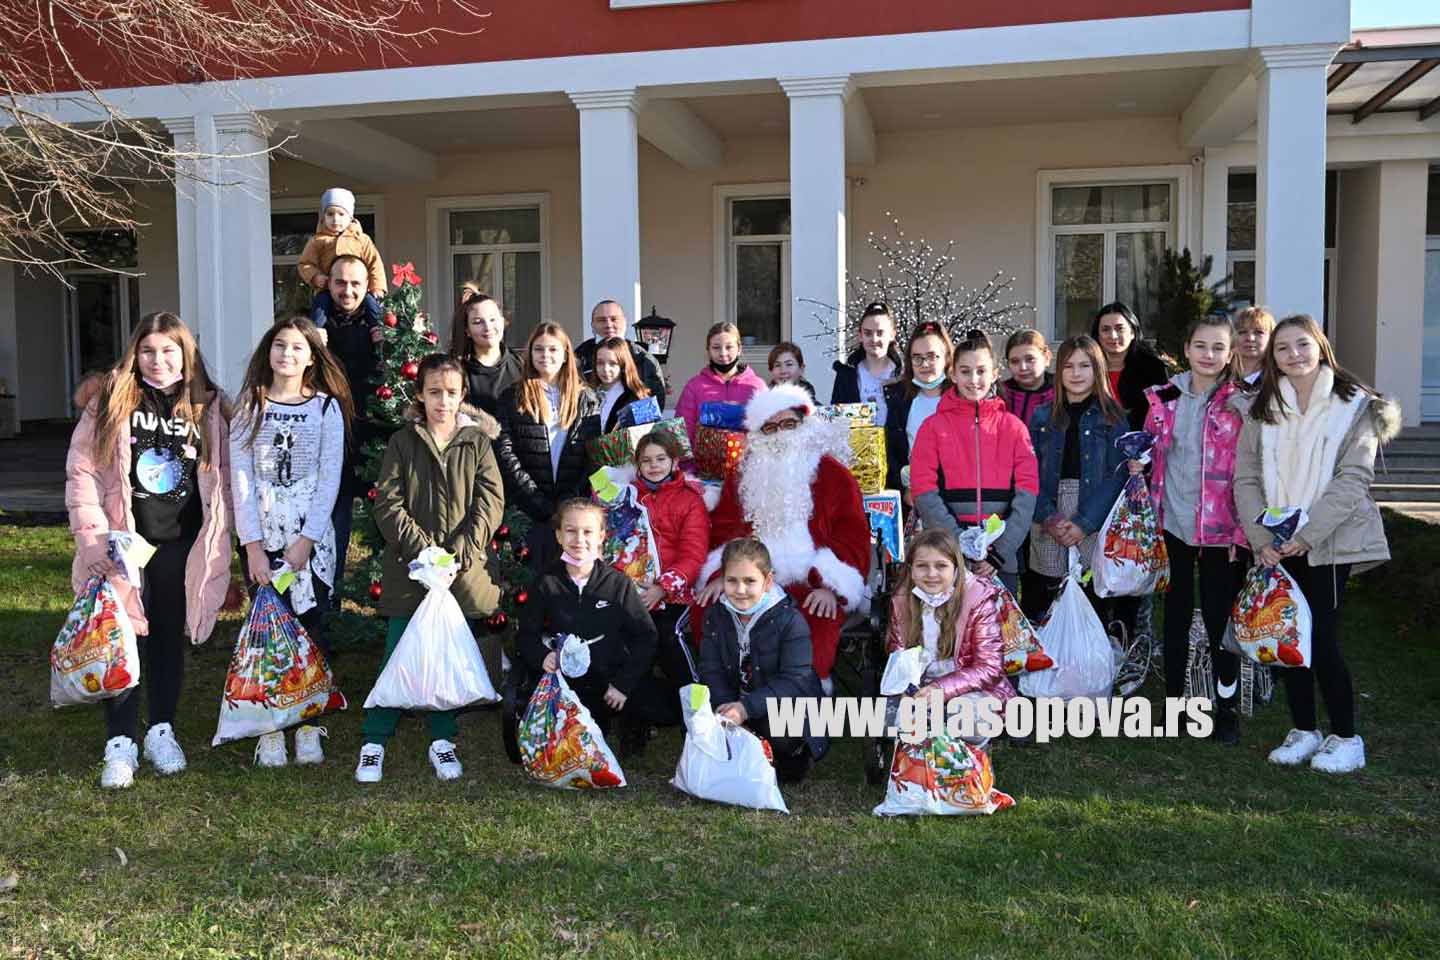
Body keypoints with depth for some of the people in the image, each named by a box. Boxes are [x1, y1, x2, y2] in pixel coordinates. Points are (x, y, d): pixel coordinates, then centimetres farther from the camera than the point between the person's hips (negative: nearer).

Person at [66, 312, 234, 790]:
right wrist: (94, 534, -12)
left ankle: (162, 731, 25)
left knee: (169, 637, 11)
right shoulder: (111, 399, 0)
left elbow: (221, 481, 5)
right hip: (122, 540, -1)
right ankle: (120, 744, 10)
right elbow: (81, 469, -3)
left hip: (180, 544, 2)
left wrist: (217, 549, 1)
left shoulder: (208, 406, 4)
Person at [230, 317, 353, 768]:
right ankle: (270, 730, 9)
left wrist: (306, 541, -11)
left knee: (310, 628, 0)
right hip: (261, 534, 1)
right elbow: (240, 478, 0)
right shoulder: (250, 406, 6)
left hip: (311, 535, 0)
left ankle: (309, 726, 11)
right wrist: (253, 545, -9)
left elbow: (329, 480, -2)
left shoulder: (326, 408, 4)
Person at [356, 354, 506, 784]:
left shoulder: (478, 442, 6)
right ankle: (374, 741, 16)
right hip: (409, 568, -1)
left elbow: (490, 502, -1)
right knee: (397, 656, 3)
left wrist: (459, 551, -12)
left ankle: (443, 740, 23)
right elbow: (387, 503, -3)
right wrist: (423, 549, -14)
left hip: (462, 570, 1)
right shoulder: (402, 442, 4)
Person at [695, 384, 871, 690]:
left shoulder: (833, 475, 12)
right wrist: (721, 575, -4)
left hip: (811, 584, -3)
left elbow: (852, 537, 3)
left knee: (815, 630, -35)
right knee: (708, 607, -27)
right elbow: (724, 529, 16)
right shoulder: (742, 476, 23)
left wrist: (830, 586, -13)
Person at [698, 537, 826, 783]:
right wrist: (727, 707, -26)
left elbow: (795, 681, -23)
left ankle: (792, 759, 0)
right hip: (733, 702, 4)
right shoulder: (716, 616, -1)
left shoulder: (790, 620, -17)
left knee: (779, 731, -35)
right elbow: (711, 670, -6)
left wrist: (746, 708, -33)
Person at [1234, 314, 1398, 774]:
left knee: (1322, 640, -6)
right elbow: (1246, 479, 3)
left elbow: (1353, 479, -10)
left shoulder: (1355, 405, -3)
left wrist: (1305, 534, -17)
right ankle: (1304, 731, 21)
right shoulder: (1262, 410, 8)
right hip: (1276, 545, 4)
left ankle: (1346, 737, 11)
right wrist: (1262, 538, -8)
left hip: (1329, 542, -4)